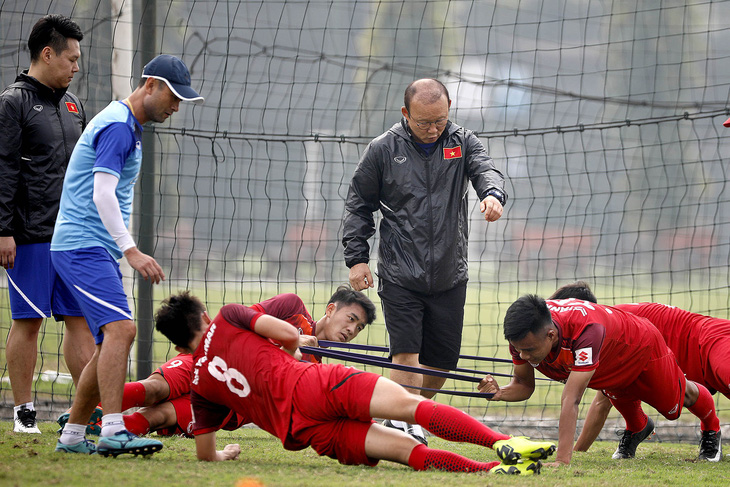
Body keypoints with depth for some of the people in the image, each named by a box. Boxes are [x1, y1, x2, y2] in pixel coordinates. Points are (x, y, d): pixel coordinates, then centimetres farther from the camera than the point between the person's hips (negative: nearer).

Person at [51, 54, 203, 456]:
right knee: (120, 328, -22)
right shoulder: (118, 126, -12)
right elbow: (102, 194, -21)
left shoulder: (128, 126, 21)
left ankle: (72, 435, 13)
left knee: (112, 340, 9)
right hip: (82, 246, -11)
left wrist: (124, 251, 24)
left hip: (98, 249, 11)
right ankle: (113, 430, -30)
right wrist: (131, 251, -25)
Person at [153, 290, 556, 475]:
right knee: (412, 405, -19)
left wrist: (224, 455, 43)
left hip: (300, 430, 3)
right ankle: (502, 443, -41)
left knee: (406, 447, -4)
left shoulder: (199, 386, 20)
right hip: (314, 385, -3)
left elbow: (205, 454, 19)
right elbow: (288, 333, 5)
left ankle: (492, 468, -23)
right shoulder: (226, 319, 14)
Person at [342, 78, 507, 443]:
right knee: (406, 354, -14)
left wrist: (493, 194, -39)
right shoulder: (383, 149, -1)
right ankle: (408, 428, -15)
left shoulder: (463, 142, 3)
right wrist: (356, 257, 0)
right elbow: (358, 204, 7)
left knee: (441, 361, 7)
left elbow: (485, 169, -15)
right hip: (399, 275, -2)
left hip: (449, 276, 2)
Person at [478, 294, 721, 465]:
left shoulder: (586, 330, -54)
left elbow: (571, 399, -58)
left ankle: (711, 429, 54)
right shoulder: (523, 335, -35)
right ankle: (637, 428, 63)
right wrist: (500, 393, -43)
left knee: (677, 401, 23)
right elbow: (524, 385, -19)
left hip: (642, 348, -4)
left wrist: (562, 461, -61)